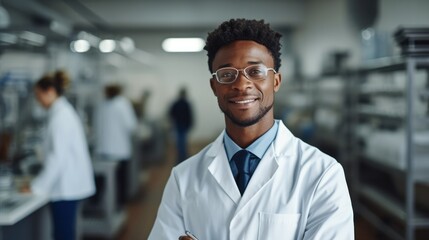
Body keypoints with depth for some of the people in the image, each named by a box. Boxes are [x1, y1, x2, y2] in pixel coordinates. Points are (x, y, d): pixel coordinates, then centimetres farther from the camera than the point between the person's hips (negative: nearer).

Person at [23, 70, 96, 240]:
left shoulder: (60, 116, -16)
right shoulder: (64, 111, 13)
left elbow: (57, 156, -20)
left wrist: (37, 187, -14)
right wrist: (40, 180, 20)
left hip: (66, 187, -10)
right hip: (70, 185, 10)